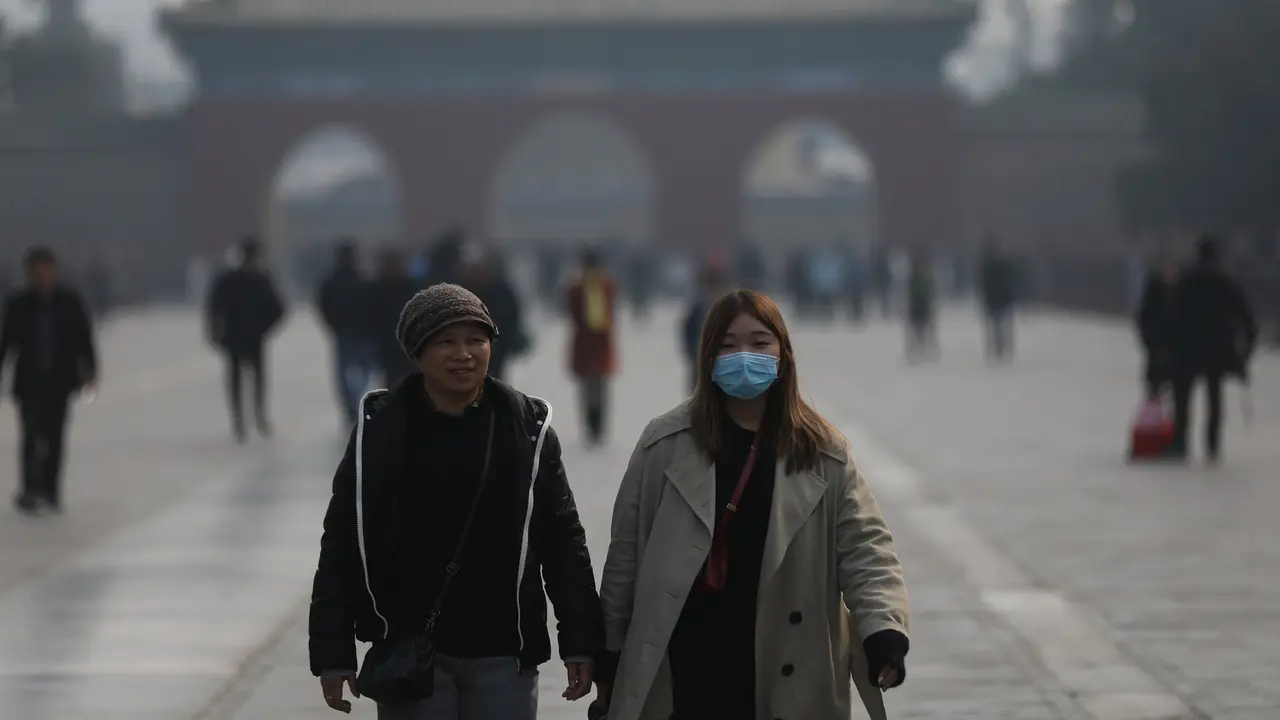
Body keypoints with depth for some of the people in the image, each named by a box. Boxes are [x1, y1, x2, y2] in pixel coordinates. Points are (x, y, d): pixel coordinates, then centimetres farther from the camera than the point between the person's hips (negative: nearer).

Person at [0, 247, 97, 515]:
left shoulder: (70, 302, -1)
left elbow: (83, 337, 2)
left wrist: (89, 369, -5)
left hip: (60, 379, 1)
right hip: (30, 380, -1)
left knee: (54, 435, 6)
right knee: (33, 434, -10)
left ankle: (50, 490, 13)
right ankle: (31, 489, -11)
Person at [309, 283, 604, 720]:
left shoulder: (527, 427, -1)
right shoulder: (380, 429, -3)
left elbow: (562, 538, 4)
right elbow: (342, 543, 1)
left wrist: (581, 640, 1)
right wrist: (332, 652, -2)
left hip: (502, 653, 1)